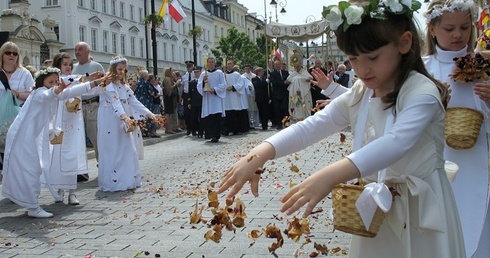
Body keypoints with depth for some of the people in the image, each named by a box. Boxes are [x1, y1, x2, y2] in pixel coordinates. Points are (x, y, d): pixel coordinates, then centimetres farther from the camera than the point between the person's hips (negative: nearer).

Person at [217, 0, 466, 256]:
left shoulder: (422, 92, -18)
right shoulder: (360, 94, 2)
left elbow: (396, 142, -36)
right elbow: (312, 126, -8)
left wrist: (330, 175, -50)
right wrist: (260, 154, -24)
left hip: (419, 215, -5)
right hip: (376, 213, 5)